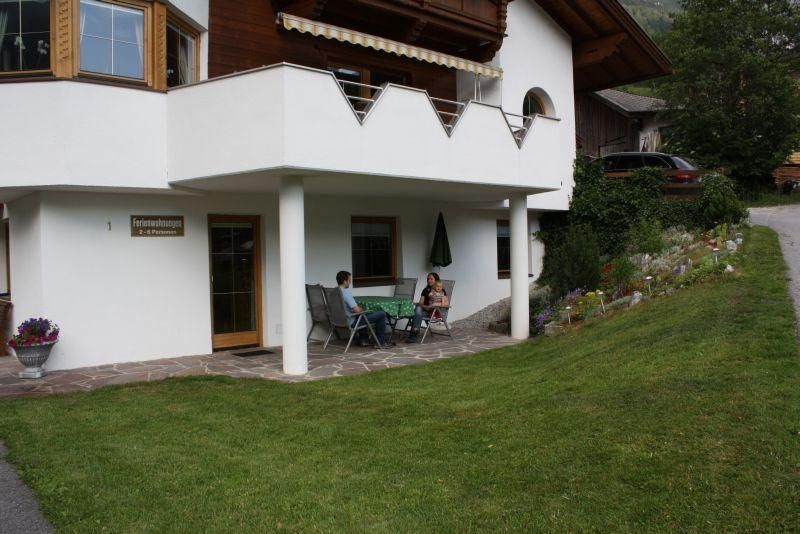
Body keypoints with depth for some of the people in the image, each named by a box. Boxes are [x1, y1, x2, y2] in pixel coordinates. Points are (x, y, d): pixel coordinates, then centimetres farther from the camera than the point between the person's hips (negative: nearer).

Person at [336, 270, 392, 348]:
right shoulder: (346, 293, -25)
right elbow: (357, 310, -26)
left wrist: (360, 309, 13)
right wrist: (362, 310, -4)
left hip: (342, 320, 10)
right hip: (352, 322, -10)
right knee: (382, 314, -4)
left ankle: (362, 339, 36)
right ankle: (381, 342, 6)